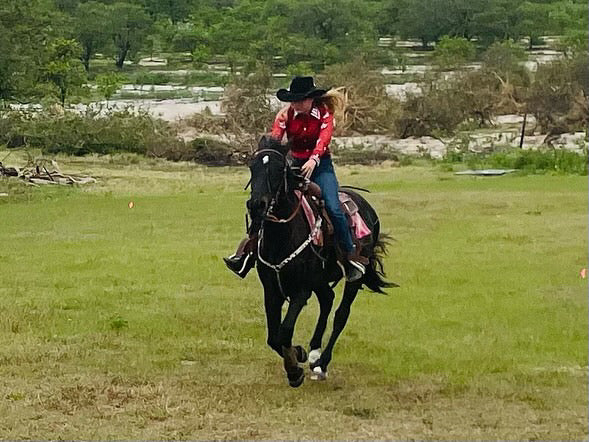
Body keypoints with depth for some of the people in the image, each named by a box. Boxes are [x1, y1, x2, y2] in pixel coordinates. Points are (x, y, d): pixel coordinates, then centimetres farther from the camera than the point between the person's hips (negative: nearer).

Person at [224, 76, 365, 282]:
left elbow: (324, 138, -24)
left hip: (320, 165, -2)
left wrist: (313, 160, -44)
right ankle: (247, 250, -10)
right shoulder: (286, 114, -2)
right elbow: (274, 138, -16)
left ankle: (352, 257, -10)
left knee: (332, 207, -21)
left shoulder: (324, 112, -7)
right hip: (295, 164, 3)